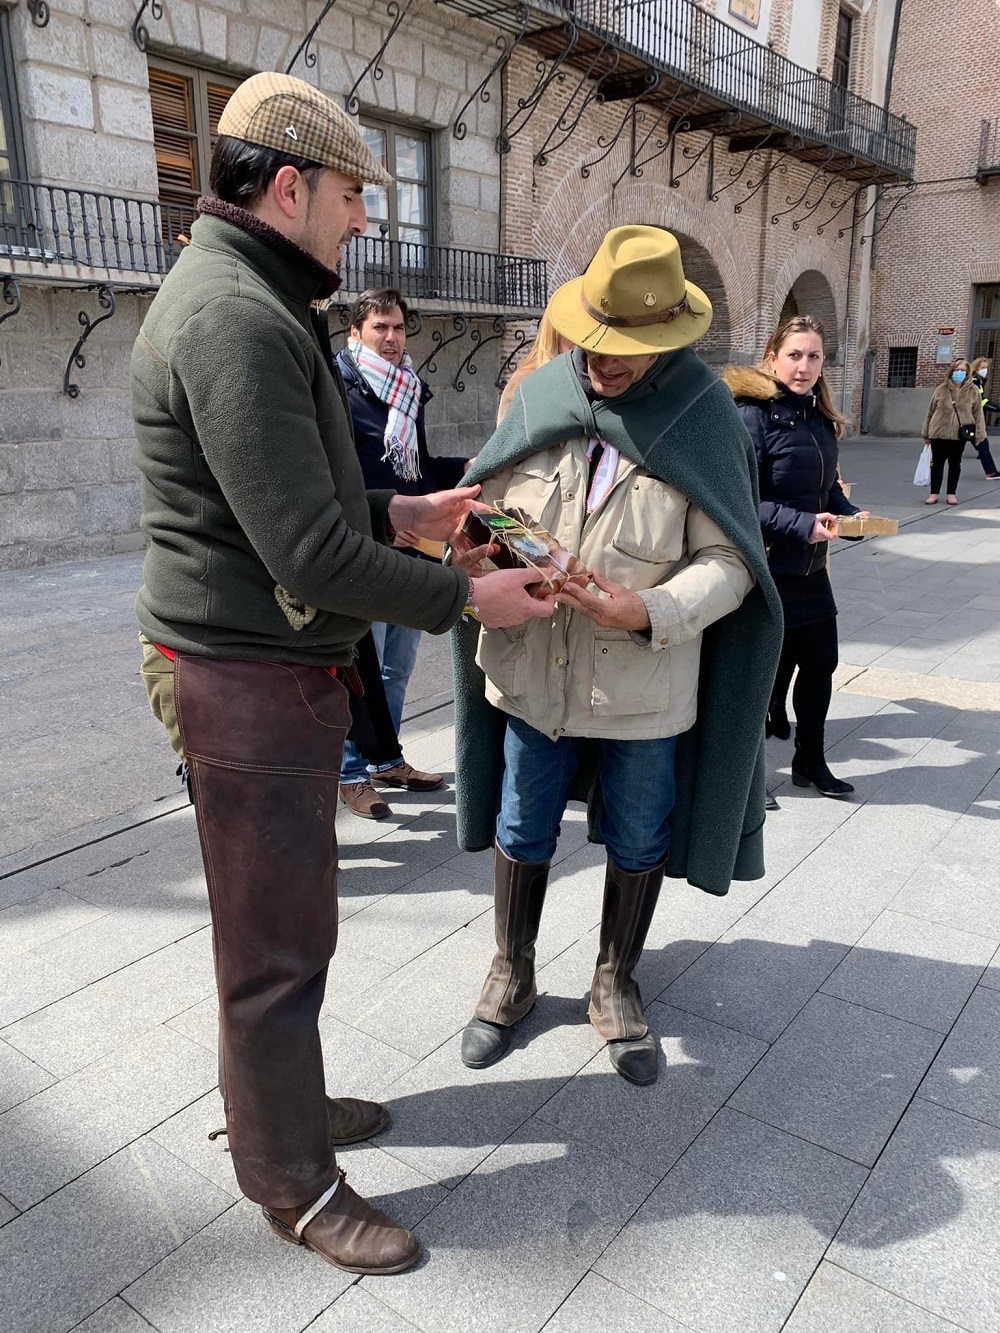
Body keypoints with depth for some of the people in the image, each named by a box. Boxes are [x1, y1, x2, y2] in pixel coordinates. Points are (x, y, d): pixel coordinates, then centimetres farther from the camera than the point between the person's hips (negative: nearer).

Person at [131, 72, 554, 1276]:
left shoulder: (241, 299, 15)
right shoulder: (235, 318, -20)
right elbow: (310, 555, -25)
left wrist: (398, 512, 11)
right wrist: (465, 600, -14)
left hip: (280, 669, 11)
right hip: (248, 680, -11)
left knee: (279, 916, 22)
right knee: (277, 943, 5)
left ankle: (280, 1099, 43)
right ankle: (291, 1179, 26)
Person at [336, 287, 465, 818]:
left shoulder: (409, 391, 15)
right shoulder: (340, 392, -9)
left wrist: (467, 466, 8)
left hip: (412, 552, 8)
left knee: (398, 668, 17)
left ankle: (387, 760, 31)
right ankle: (353, 775, 16)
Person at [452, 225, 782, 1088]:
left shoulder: (702, 417, -8)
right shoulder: (540, 396, -1)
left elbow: (728, 561, -10)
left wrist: (648, 611, -27)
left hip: (646, 683, -1)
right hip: (532, 670, 2)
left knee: (638, 841, 16)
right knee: (521, 833, 16)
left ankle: (616, 986, 41)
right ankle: (512, 977, 41)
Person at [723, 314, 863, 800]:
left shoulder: (820, 417, 11)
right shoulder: (754, 414, -14)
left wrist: (850, 513, 0)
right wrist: (802, 525, -25)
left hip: (810, 569, 7)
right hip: (767, 569, -7)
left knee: (820, 663, 13)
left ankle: (810, 761, 31)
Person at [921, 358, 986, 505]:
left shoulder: (973, 391, -1)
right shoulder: (941, 389, -1)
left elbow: (977, 413, 1)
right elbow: (931, 411, 4)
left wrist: (978, 434, -3)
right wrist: (926, 433, 4)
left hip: (959, 434, 0)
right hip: (939, 433, 0)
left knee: (955, 464, 9)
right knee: (937, 463, 6)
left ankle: (951, 493, 18)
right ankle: (934, 493, 15)